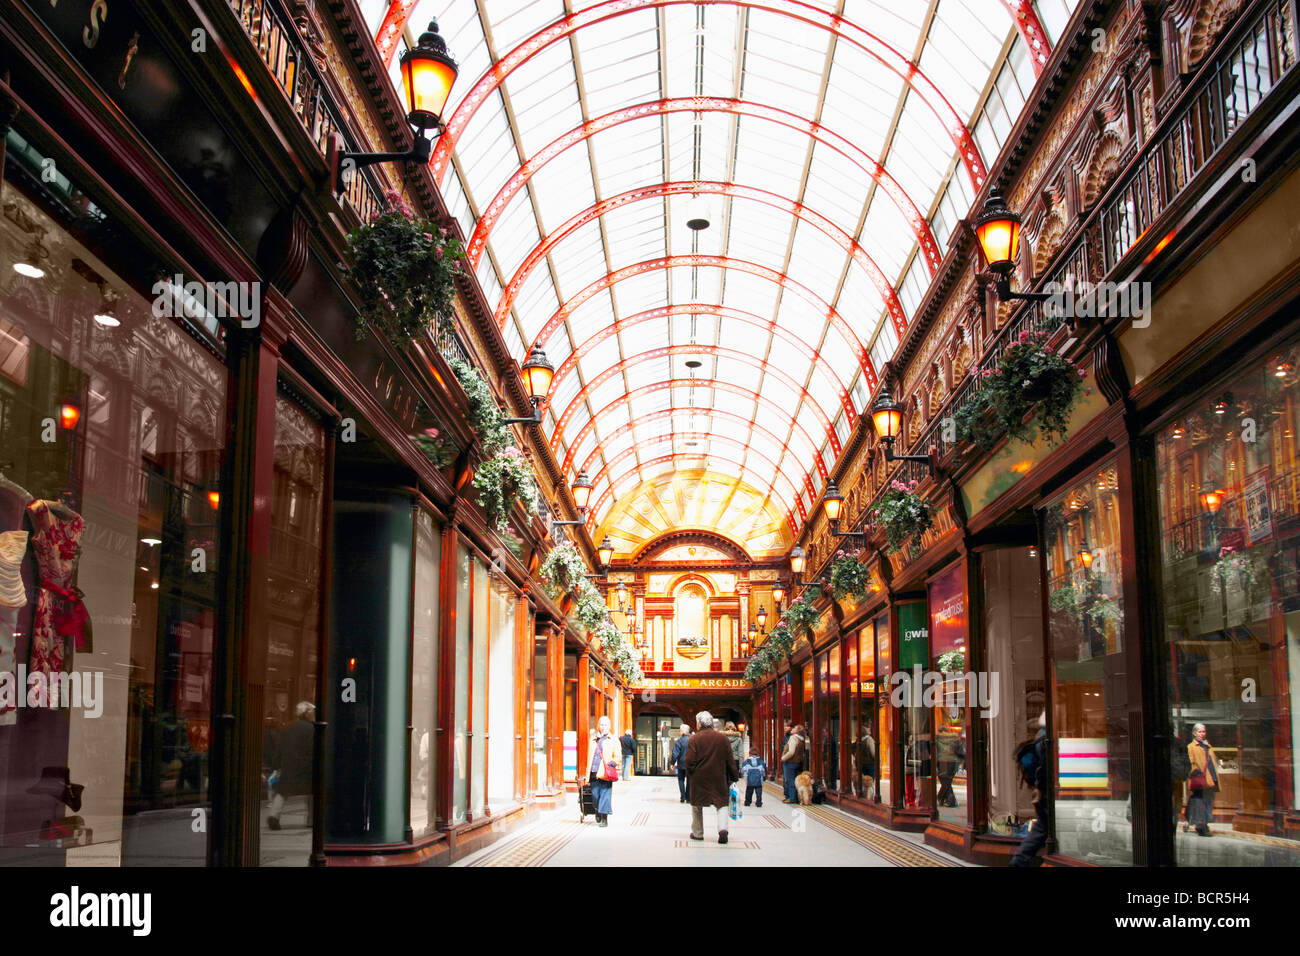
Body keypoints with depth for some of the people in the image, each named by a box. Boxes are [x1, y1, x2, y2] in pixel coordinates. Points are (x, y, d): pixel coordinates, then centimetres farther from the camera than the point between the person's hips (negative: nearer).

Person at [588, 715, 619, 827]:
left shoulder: (613, 741, 8)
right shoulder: (594, 741, 20)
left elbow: (617, 756, 5)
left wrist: (613, 763, -14)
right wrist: (588, 772, 17)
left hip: (606, 773, -4)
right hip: (594, 772, 4)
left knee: (605, 795, -8)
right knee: (595, 794, 1)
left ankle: (604, 819, -4)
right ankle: (598, 811, 29)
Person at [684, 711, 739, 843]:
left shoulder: (695, 739, -8)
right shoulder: (723, 738, -1)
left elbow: (689, 760, -10)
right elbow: (730, 760, 1)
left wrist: (690, 773, 8)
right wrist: (734, 776, 10)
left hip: (699, 778, -1)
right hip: (719, 778, 1)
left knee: (697, 805, 15)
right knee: (721, 803, 9)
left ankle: (697, 833, 22)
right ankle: (722, 828, -13)